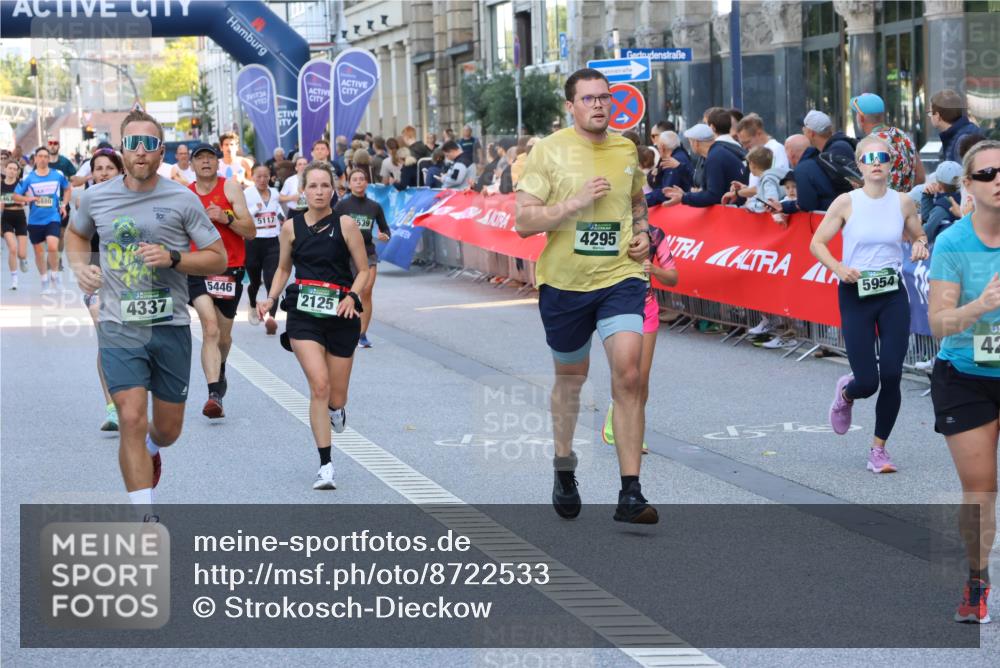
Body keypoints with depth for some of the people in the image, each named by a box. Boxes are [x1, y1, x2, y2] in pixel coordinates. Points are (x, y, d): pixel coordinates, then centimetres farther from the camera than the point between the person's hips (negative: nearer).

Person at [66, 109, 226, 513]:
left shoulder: (182, 200, -3)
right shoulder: (96, 198, 2)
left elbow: (218, 259, 0)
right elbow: (77, 233, 24)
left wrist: (173, 258, -17)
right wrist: (79, 266, 4)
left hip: (171, 327, 1)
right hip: (119, 328, -1)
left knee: (169, 428, 11)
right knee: (131, 418, -16)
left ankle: (149, 449, 50)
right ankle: (145, 517, -8)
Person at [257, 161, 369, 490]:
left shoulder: (345, 224, -2)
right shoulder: (291, 227, 4)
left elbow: (363, 269, 3)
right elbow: (283, 269, 18)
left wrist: (351, 296, -15)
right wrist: (270, 298, 3)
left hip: (340, 315, 0)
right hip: (303, 314, 0)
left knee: (335, 398, 6)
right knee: (319, 386, -17)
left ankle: (336, 408, 48)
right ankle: (326, 465, -11)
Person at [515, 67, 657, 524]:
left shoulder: (627, 150, 7)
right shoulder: (549, 151, -5)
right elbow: (523, 221, -11)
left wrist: (643, 231, 7)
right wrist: (575, 202, -20)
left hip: (620, 278, 1)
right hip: (564, 282, -1)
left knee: (628, 374, -15)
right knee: (570, 378, 16)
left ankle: (630, 494, -14)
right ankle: (564, 468, 42)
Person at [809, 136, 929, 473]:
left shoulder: (903, 202, 0)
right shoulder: (846, 202, -6)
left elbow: (919, 236, 16)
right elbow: (817, 243, -1)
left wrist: (920, 245, -8)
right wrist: (838, 268, -19)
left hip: (893, 295, 2)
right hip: (855, 294, -2)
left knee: (891, 376, -6)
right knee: (867, 382, -6)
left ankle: (879, 447, 13)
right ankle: (845, 392, 34)